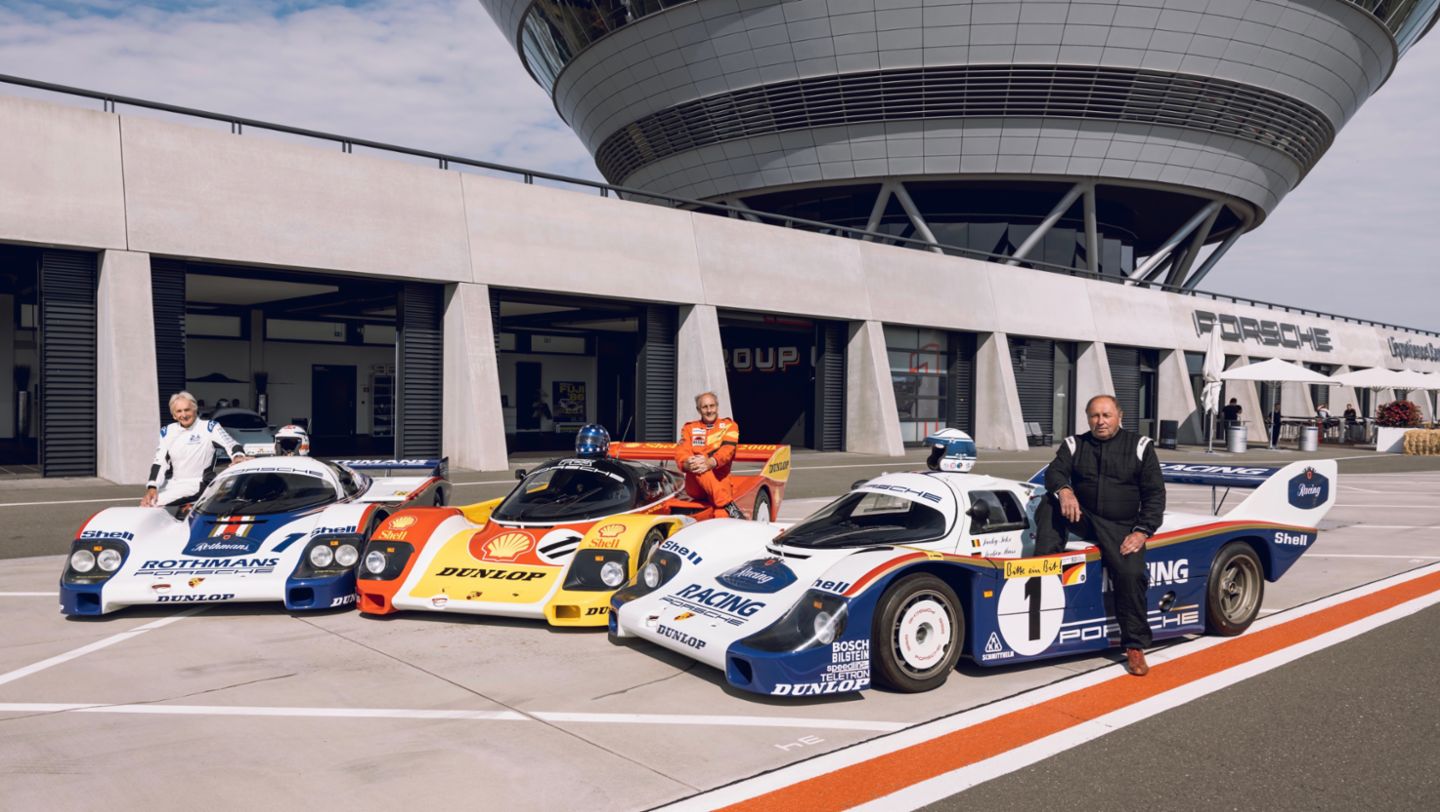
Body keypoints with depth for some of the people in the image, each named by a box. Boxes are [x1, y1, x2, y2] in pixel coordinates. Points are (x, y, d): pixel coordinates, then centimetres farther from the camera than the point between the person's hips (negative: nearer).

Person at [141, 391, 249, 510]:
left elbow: (229, 443, -19)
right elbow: (159, 461, 5)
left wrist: (238, 457, -44)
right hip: (171, 483, 6)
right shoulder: (167, 432, 10)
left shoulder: (209, 427, -5)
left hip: (195, 484, -6)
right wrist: (152, 487, -12)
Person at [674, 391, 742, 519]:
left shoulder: (729, 425, 11)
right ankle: (729, 506, -42)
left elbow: (727, 450, -9)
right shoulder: (689, 428, 16)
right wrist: (686, 463, -27)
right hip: (694, 486, 2)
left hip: (719, 480, -2)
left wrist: (711, 462, -31)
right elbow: (681, 451, -1)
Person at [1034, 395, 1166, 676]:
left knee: (1130, 573, -25)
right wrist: (1063, 490, -29)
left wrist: (1142, 531, -12)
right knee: (1048, 503, -24)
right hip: (1082, 518, 2)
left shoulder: (1140, 446, 5)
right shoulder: (1074, 444, 10)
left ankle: (1135, 648, -11)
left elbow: (1154, 494, 1)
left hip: (1121, 528, -2)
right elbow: (1055, 471, -5)